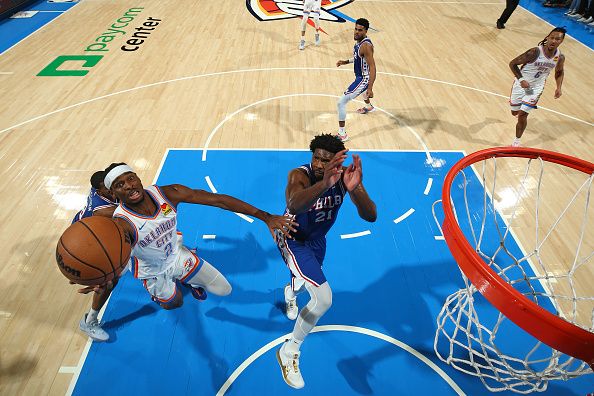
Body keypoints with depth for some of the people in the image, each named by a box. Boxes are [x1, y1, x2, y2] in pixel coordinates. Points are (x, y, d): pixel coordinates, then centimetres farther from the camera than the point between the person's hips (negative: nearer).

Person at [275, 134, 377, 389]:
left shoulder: (346, 176, -22)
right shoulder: (300, 175, -33)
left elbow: (371, 216, -35)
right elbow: (293, 205, -56)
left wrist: (355, 189, -54)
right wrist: (324, 184, -73)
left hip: (317, 239, 6)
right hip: (293, 239, -5)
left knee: (308, 279, 34)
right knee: (323, 299, -21)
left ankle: (290, 293, 74)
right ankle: (289, 352, 4)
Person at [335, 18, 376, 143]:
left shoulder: (366, 46, -27)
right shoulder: (359, 40, 1)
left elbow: (372, 67, -29)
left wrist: (370, 88, -34)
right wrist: (346, 62, 5)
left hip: (364, 79, -10)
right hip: (360, 76, 11)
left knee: (341, 102, -16)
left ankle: (342, 134, -9)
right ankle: (369, 107, 75)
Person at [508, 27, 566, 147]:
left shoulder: (560, 57, -9)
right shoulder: (535, 52, -25)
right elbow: (513, 63, -17)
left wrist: (558, 87, -2)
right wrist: (521, 80, -26)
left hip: (536, 87, 1)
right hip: (522, 84, -1)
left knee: (522, 114, -11)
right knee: (514, 112, 15)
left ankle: (517, 141, 6)